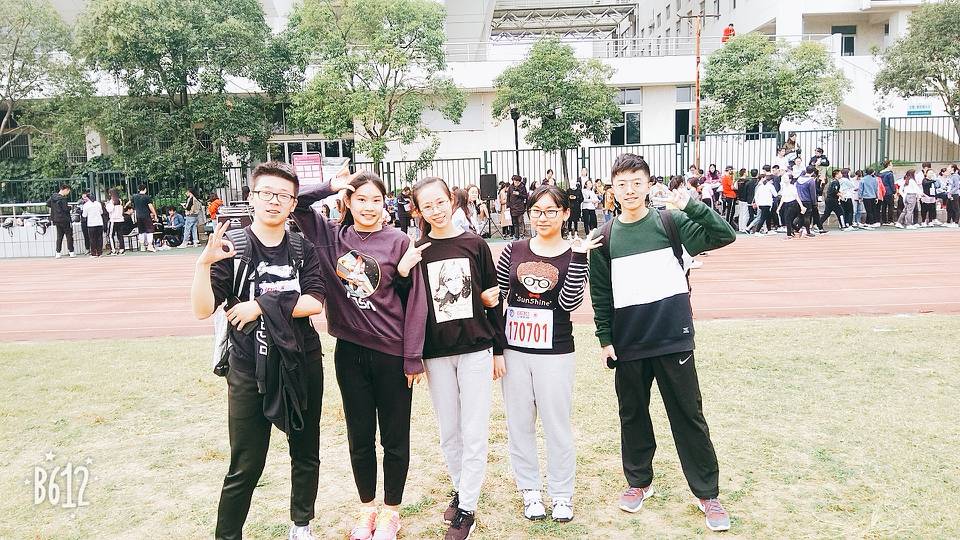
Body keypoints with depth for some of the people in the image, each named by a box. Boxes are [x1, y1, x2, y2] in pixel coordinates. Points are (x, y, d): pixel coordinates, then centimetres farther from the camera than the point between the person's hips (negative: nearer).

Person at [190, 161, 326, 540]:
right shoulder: (231, 248, -6)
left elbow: (314, 303, -10)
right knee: (245, 467, 2)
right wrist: (203, 262, -27)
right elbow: (203, 310, -13)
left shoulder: (304, 250, 1)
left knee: (306, 454, 17)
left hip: (302, 365, 3)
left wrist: (262, 305, -17)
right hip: (249, 369, -3)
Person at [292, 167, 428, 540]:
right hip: (349, 352, 3)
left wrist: (413, 358, -8)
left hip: (393, 354, -3)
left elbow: (415, 302, -7)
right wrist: (331, 186, -6)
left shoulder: (399, 242, -7)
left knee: (394, 437, 10)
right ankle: (366, 507, 33)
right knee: (359, 436, 15)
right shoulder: (331, 236, 2)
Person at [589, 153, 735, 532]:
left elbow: (724, 235, -10)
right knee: (633, 415, 14)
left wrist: (690, 205, -20)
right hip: (628, 344, 2)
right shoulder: (605, 237, 3)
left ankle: (707, 493, 19)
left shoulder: (670, 222, -2)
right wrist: (605, 339, 2)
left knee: (688, 416, 6)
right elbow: (600, 293, 5)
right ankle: (639, 481, 33)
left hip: (674, 337, -2)